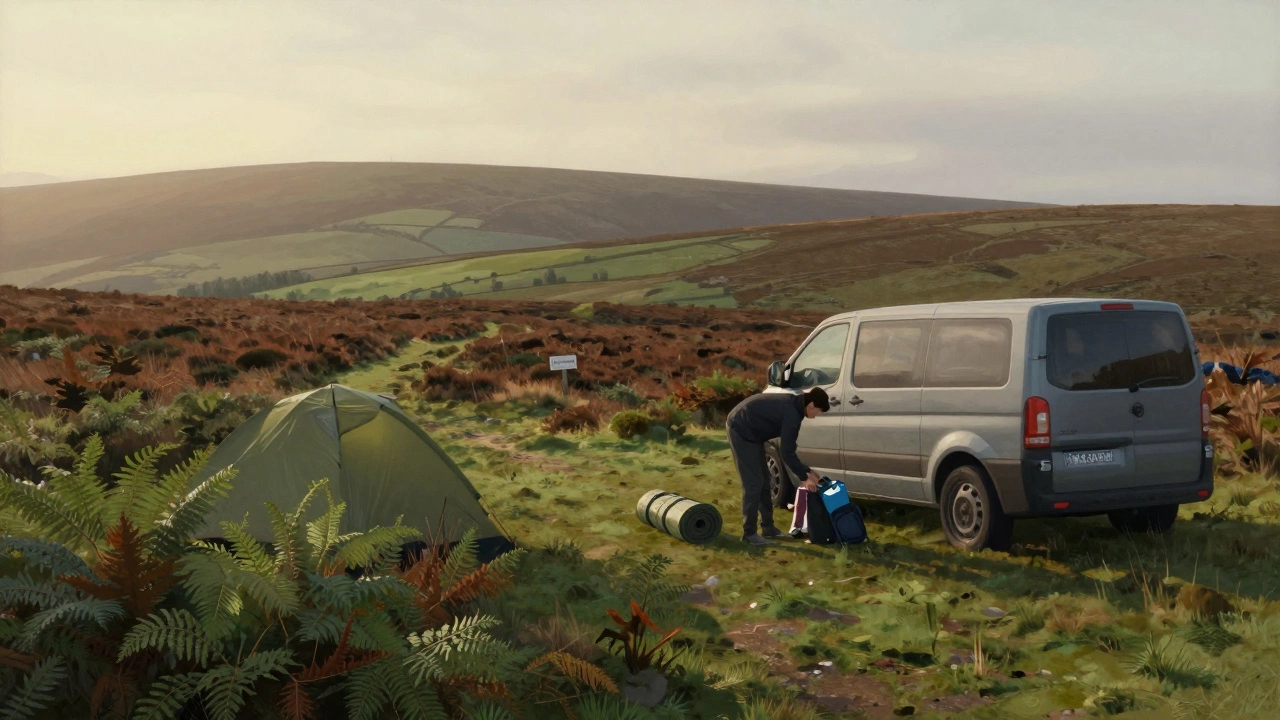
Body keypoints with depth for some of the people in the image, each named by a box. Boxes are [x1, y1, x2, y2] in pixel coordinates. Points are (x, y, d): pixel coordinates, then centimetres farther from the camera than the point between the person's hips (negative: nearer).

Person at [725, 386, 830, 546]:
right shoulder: (792, 413, -23)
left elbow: (788, 449, 13)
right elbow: (787, 453, -21)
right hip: (741, 430, -11)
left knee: (763, 480, 13)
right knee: (754, 483, -9)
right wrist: (805, 477, -12)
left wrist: (807, 470, 12)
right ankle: (749, 533, -4)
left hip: (749, 431, 11)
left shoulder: (793, 404, 7)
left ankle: (768, 527, 21)